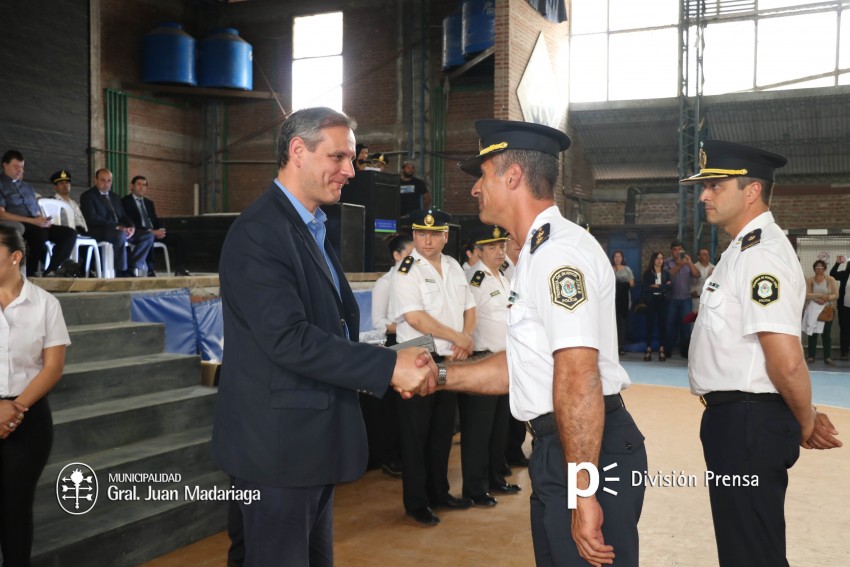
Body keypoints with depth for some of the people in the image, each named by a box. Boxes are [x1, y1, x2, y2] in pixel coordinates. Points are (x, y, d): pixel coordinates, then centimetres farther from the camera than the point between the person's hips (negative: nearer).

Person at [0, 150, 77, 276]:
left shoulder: (28, 187, 27)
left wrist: (43, 220, -4)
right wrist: (32, 221, -16)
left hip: (37, 225, 7)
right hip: (16, 226, -7)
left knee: (70, 233, -15)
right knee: (40, 233, -39)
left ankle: (50, 271, -27)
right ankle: (31, 273, -23)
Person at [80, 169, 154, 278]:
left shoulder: (114, 197, 25)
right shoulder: (87, 196, 1)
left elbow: (124, 216, 20)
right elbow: (92, 218, -14)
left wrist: (131, 227, -5)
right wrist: (117, 226, -23)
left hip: (120, 230, 8)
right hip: (100, 232, -8)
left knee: (148, 236, -11)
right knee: (121, 235, -39)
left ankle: (131, 267, -17)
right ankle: (122, 271, -26)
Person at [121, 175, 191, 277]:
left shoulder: (149, 203, 25)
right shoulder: (125, 201, 1)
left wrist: (160, 230, -7)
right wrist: (151, 232, -20)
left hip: (154, 232, 7)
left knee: (178, 238, -14)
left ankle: (180, 269, -20)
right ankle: (150, 271, -38)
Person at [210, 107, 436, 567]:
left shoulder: (315, 230, 14)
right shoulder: (258, 232, -18)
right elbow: (288, 339, -27)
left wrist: (393, 365, -3)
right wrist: (388, 367, -24)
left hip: (314, 439, 10)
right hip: (279, 443, -9)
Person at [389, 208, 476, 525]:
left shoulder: (453, 267, 11)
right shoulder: (406, 271, -11)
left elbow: (469, 308, 15)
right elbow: (415, 318, -20)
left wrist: (466, 341, -4)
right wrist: (459, 338, -14)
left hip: (451, 360, 7)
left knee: (443, 431, 16)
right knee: (416, 434, 3)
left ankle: (438, 492, 30)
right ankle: (416, 503, 14)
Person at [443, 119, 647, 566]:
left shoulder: (559, 252, -19)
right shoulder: (538, 253, 15)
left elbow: (578, 378, -26)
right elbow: (522, 365, 17)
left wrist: (583, 493, -26)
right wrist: (439, 375, 9)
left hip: (588, 449, -10)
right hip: (558, 447, 10)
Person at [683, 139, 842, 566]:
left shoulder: (761, 254, -19)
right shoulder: (744, 248, 13)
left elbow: (787, 362, -26)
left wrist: (805, 422, -9)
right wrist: (805, 420, 15)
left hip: (748, 423, -10)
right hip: (735, 419, 10)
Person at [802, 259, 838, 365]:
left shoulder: (831, 280, 3)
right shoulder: (810, 280, 5)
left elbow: (836, 295, -1)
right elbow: (806, 295, -5)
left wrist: (827, 298, -19)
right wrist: (818, 295, -18)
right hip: (813, 309, 1)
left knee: (826, 333, -1)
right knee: (812, 333, 1)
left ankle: (827, 357, 2)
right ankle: (811, 356, 5)